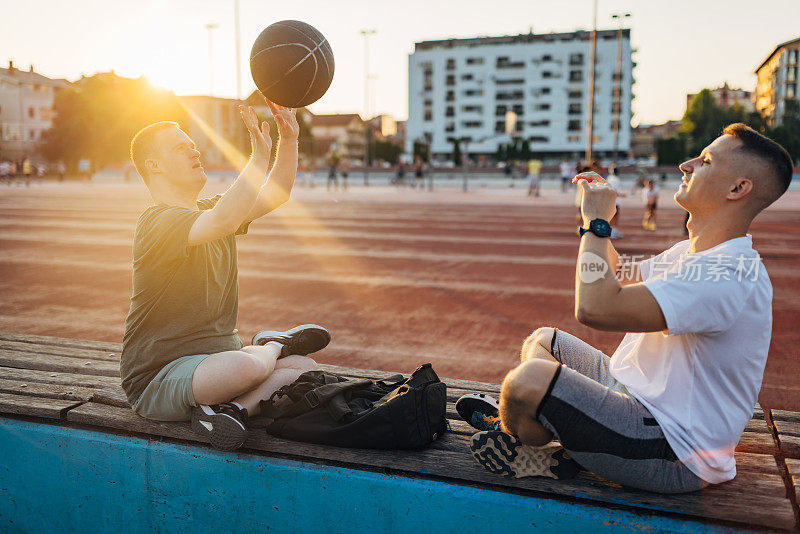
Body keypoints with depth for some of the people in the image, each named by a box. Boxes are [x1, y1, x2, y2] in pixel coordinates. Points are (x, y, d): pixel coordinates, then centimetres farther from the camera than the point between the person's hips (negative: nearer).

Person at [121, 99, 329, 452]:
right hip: (157, 380, -8)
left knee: (305, 367, -6)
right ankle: (275, 343, -4)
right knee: (248, 365, -37)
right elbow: (225, 221, -36)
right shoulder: (157, 221, -17)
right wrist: (260, 154, -30)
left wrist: (289, 139, -8)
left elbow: (275, 195, 8)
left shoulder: (209, 209, 13)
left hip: (214, 362, 9)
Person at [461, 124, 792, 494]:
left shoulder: (731, 275, -27)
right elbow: (620, 277, 26)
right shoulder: (691, 253, 7)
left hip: (676, 457, -10)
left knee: (529, 378, -28)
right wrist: (599, 213, 12)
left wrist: (596, 223, -21)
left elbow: (595, 307, -36)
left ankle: (550, 460, 3)